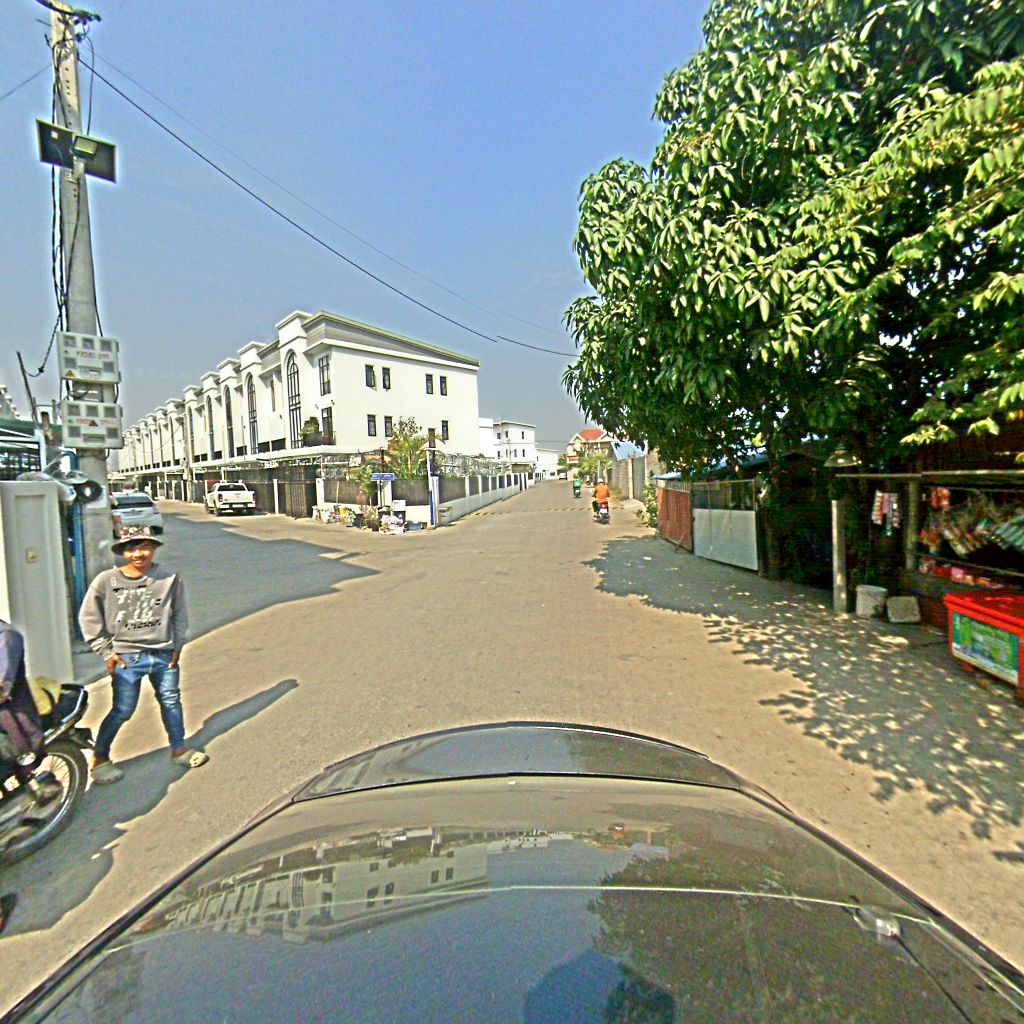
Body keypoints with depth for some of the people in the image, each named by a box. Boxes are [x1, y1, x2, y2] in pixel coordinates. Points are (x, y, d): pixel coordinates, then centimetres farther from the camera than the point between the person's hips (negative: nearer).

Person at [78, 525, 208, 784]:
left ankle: (179, 749, 29)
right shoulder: (106, 581, -7)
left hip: (164, 655, 2)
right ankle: (100, 758, 26)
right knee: (122, 710, 3)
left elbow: (180, 614, 7)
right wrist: (106, 653, 0)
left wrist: (178, 646, 6)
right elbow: (89, 618, 2)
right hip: (127, 658, -2)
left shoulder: (169, 579, -4)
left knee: (171, 702, 13)